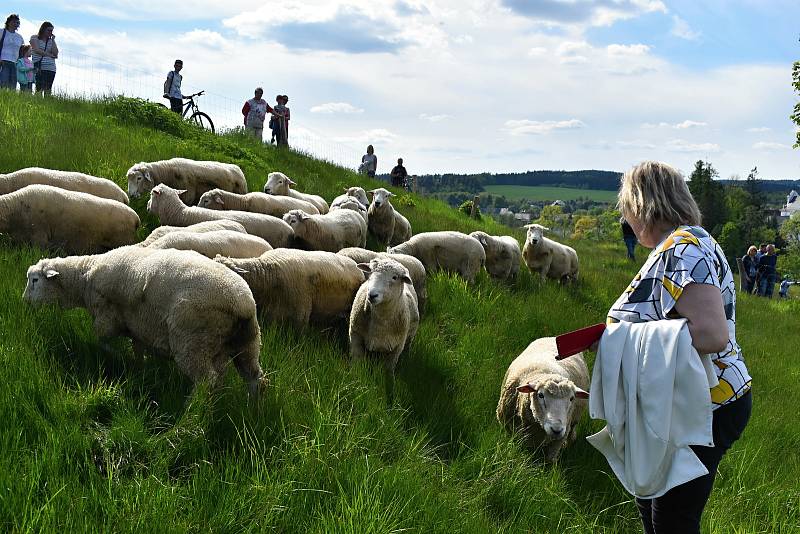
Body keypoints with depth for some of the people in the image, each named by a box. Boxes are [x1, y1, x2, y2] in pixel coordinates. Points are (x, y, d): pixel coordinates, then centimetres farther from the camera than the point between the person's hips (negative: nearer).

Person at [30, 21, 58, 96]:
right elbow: (37, 50, -6)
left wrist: (53, 40, 5)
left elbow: (55, 53, 6)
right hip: (39, 68, -4)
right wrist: (49, 55, -2)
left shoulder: (51, 40, 19)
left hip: (51, 68, 4)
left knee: (48, 90, -4)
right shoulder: (34, 38, 8)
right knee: (39, 88, -16)